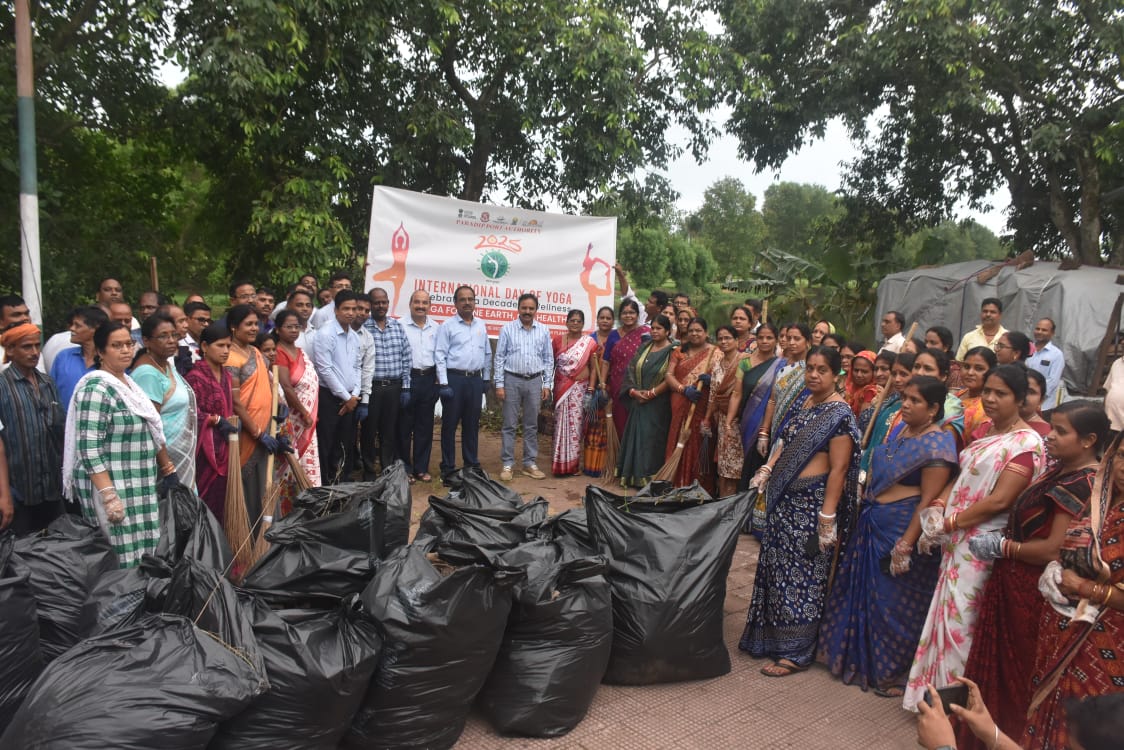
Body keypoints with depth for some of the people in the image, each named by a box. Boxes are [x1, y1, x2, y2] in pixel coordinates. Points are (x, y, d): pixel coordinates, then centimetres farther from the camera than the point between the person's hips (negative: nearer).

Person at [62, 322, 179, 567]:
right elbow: (89, 449, -20)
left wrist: (167, 469, 18)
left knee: (143, 557, 10)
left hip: (140, 487, 8)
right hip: (111, 487, -8)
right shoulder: (96, 388, -14)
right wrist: (109, 495, -25)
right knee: (122, 562, -5)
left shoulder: (129, 383, 12)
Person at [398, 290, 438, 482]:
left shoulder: (435, 328, 10)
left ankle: (421, 468, 20)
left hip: (428, 379, 4)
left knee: (425, 426, 10)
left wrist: (439, 380, 7)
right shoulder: (401, 326, -4)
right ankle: (404, 468, 15)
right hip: (407, 378, -4)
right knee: (404, 425, 3)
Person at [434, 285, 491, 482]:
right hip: (454, 378, -4)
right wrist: (443, 383, -13)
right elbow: (440, 355, -7)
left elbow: (487, 353, 17)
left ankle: (472, 465, 22)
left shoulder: (481, 325, 11)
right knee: (450, 424, 2)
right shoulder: (448, 326, -3)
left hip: (475, 379, 4)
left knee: (472, 424, 11)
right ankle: (447, 468, 10)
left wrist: (486, 379, 13)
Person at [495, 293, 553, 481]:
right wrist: (499, 384, -6)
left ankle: (530, 464, 18)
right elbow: (499, 358, -2)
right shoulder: (507, 329, -2)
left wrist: (547, 384, 3)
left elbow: (548, 359, 8)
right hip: (512, 380, -2)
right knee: (509, 425, 2)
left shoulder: (543, 331, 5)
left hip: (534, 381, 2)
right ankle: (507, 464, 9)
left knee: (532, 425, 9)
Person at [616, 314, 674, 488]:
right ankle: (633, 476, 16)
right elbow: (631, 370, 7)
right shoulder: (644, 347, 11)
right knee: (635, 437, 7)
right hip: (638, 401, 6)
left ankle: (649, 478, 5)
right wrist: (633, 391, -7)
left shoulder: (671, 351, -5)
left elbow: (670, 379, -13)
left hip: (658, 404, -5)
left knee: (651, 439, -3)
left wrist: (651, 393, -14)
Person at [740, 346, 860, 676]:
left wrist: (828, 516, -20)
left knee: (800, 574, 2)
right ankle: (770, 636, 33)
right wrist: (767, 468, 3)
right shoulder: (803, 402, 9)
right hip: (785, 499, 8)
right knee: (777, 567, 16)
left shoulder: (839, 414, -15)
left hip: (811, 504, -8)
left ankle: (795, 652, 15)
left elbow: (839, 469, -18)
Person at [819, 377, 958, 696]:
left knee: (897, 602, 7)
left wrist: (905, 545, -22)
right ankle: (860, 658, 38)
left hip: (904, 528, -8)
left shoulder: (937, 444, -17)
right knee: (864, 592, 18)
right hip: (872, 524, 8)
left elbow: (928, 500, -20)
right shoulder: (900, 429, 7)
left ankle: (896, 673, 26)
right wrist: (866, 508, 14)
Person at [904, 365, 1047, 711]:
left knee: (959, 619, 0)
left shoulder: (1025, 443, -14)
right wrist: (937, 507, -6)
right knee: (946, 614, 14)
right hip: (957, 538, 8)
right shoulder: (984, 432, 12)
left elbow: (999, 500, -20)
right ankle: (939, 690, 29)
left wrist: (947, 524, -15)